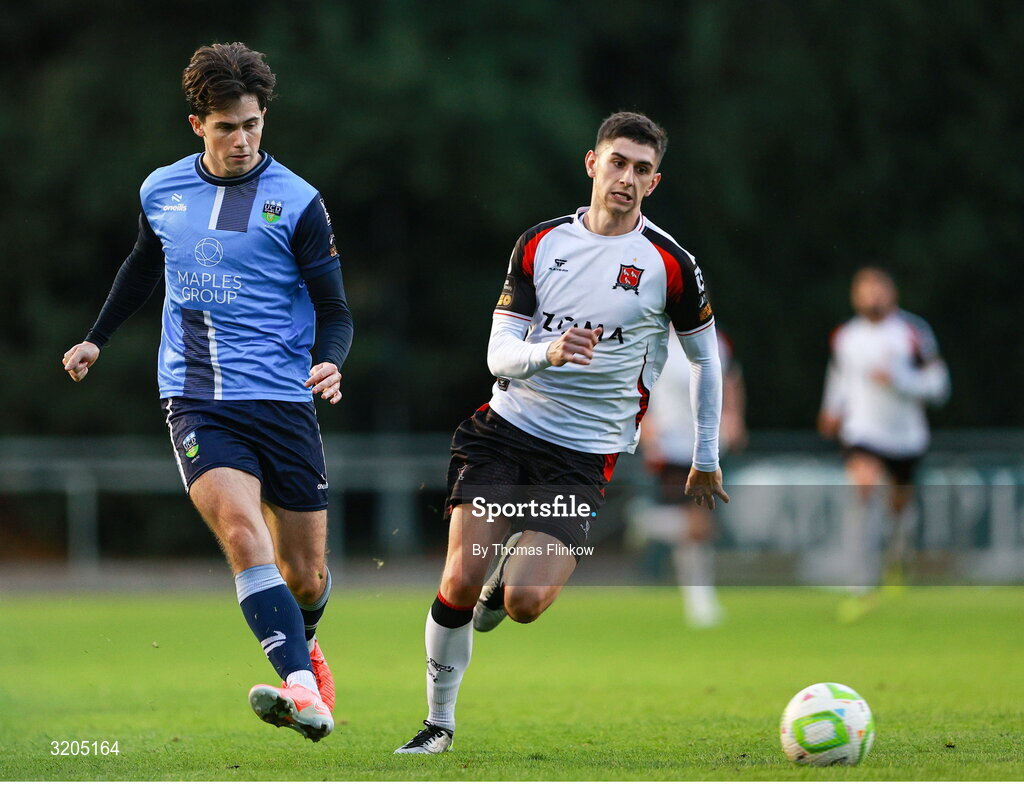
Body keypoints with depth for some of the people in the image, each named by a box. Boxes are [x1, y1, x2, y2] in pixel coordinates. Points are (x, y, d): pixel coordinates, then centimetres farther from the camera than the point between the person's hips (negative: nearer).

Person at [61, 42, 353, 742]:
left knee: (306, 574, 6)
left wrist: (331, 363, -20)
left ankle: (303, 644, 43)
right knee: (242, 531, -26)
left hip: (283, 401, -1)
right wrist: (97, 340, 35)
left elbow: (335, 311, 0)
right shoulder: (161, 192, 7)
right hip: (196, 400, 1)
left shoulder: (297, 202, -2)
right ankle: (303, 690, -35)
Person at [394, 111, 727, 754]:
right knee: (460, 583, -12)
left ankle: (509, 582, 20)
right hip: (507, 427, 2)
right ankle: (440, 721, 7)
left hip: (584, 454, -2)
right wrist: (546, 351, -21)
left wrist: (707, 460, 13)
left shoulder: (670, 264, -3)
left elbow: (706, 357, 11)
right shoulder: (540, 243, 4)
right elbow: (499, 354, 1)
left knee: (525, 602, -18)